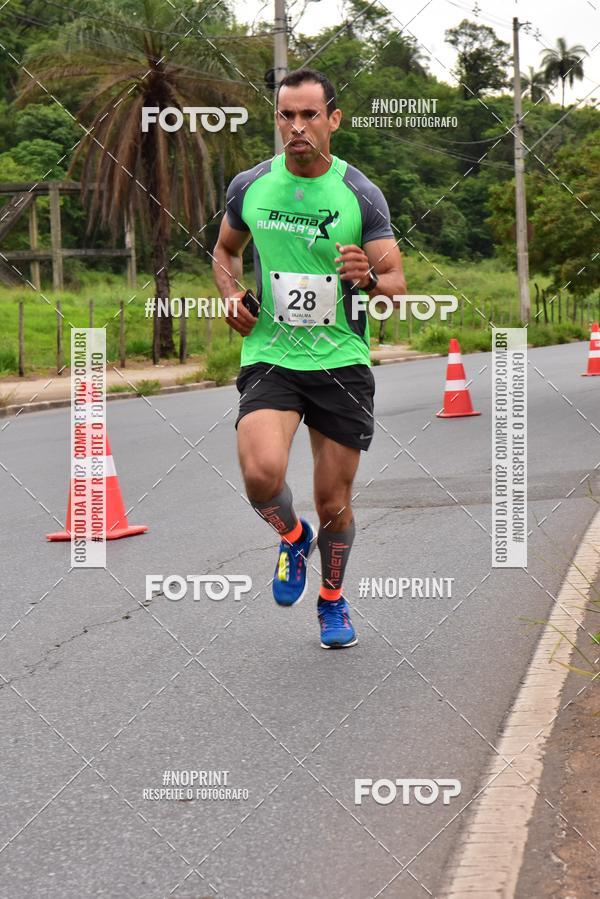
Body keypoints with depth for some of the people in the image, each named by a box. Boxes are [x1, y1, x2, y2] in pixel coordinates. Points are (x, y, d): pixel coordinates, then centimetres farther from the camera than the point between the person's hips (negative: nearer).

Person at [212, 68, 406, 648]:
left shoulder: (361, 195, -4)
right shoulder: (249, 187, 2)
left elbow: (397, 286, -3)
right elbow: (224, 251, 21)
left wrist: (367, 279, -26)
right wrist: (231, 295, 1)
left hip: (342, 361, 0)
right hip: (269, 356, 1)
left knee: (334, 503, 6)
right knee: (262, 474, -24)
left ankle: (332, 601, 33)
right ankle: (293, 536, 11)